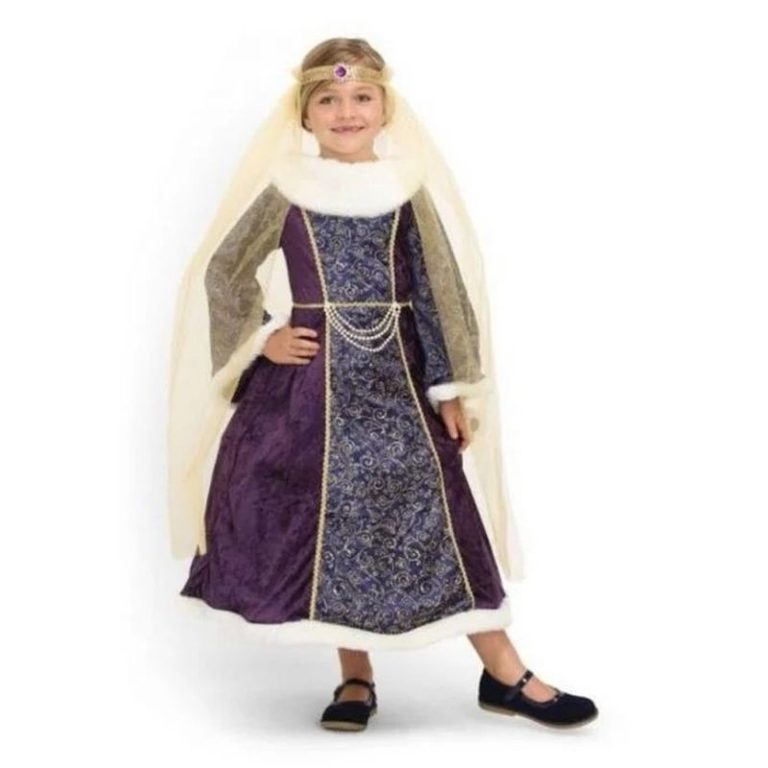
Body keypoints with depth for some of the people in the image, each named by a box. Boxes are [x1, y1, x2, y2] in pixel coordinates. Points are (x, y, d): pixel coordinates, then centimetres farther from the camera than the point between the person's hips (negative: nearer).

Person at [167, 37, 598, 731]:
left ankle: (506, 675, 7)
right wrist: (261, 339, -2)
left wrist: (453, 387, -1)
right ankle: (356, 679, 19)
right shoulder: (283, 191, -1)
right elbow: (221, 272, 7)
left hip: (398, 374, 1)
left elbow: (442, 289, 2)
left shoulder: (410, 187, 2)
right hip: (309, 378, 0)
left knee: (439, 514, -1)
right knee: (330, 521, 3)